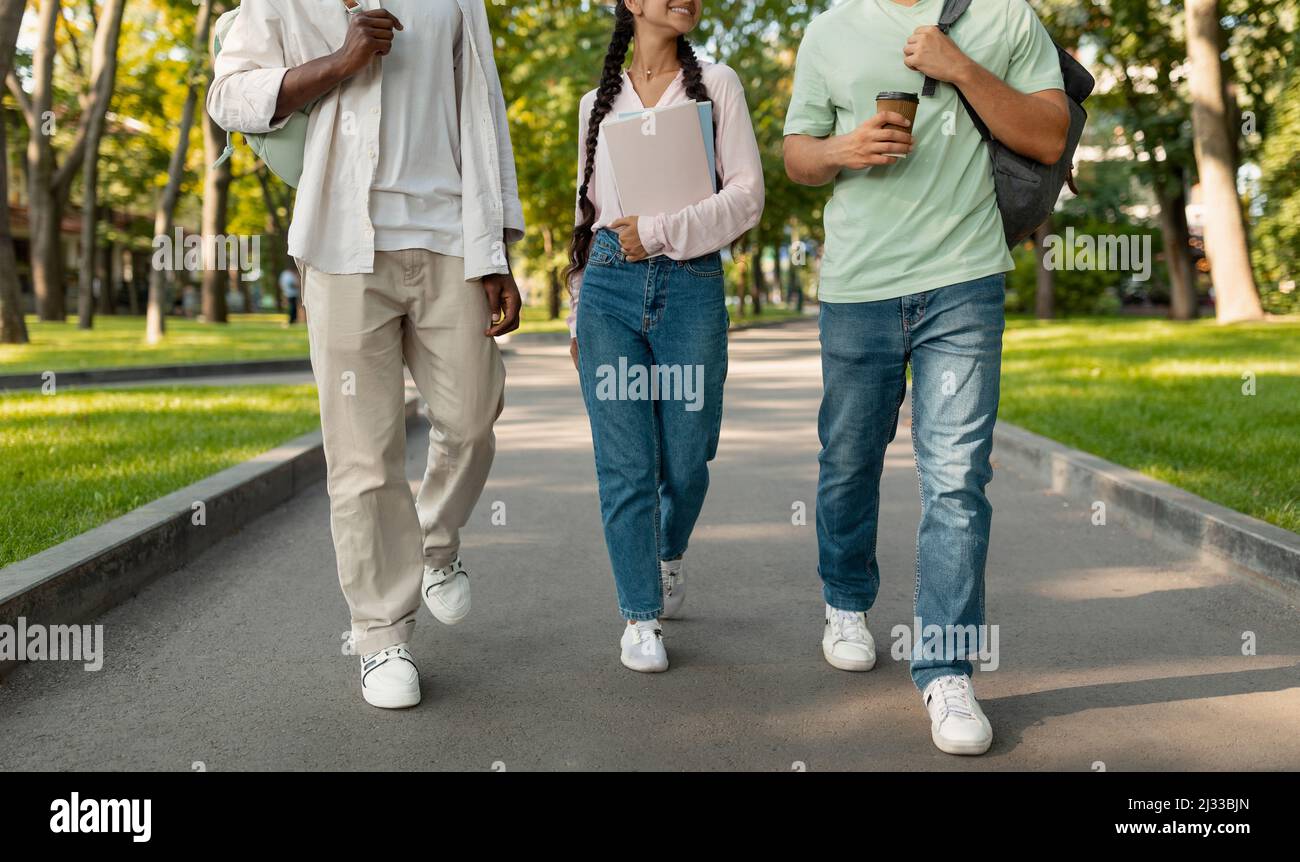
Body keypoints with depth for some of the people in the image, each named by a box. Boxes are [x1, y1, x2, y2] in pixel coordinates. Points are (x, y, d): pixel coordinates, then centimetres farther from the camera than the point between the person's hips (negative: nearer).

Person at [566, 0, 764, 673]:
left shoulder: (716, 84, 8)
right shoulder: (598, 103, 15)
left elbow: (746, 195, -1)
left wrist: (662, 231, -11)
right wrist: (578, 314, 16)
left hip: (691, 288, -1)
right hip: (610, 288, 1)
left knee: (685, 461, 4)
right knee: (625, 464, -3)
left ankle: (669, 551, 37)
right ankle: (640, 616, 9)